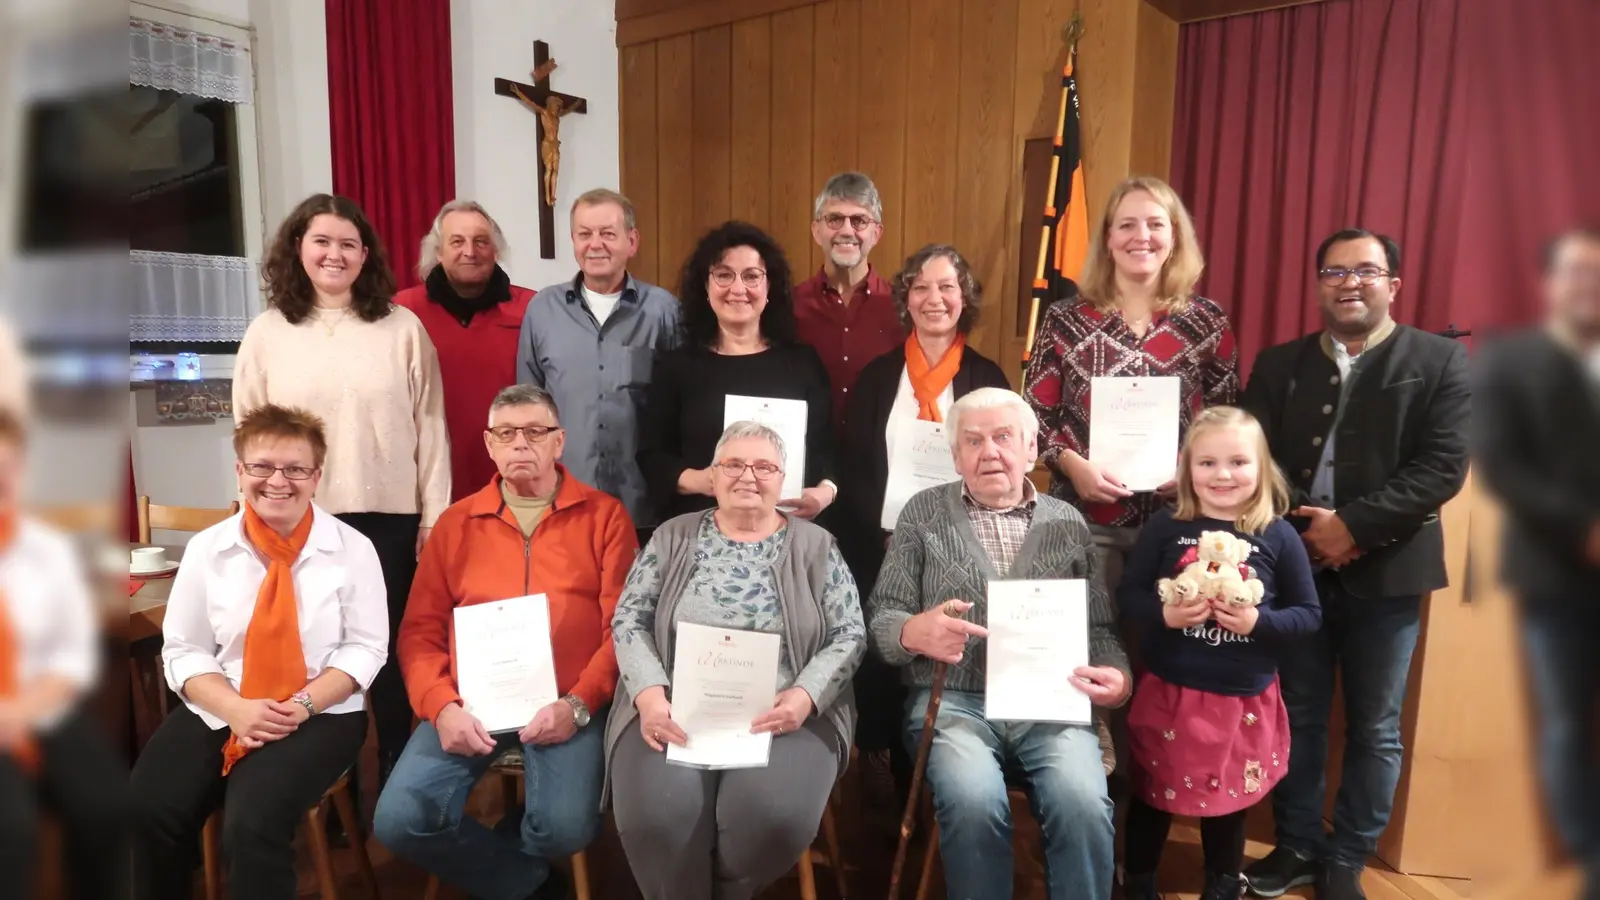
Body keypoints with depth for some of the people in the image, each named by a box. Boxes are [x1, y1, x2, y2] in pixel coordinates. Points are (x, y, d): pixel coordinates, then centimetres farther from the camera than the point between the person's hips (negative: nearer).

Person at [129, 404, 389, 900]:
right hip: (217, 710, 3)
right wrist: (237, 709, -15)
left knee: (253, 823, -26)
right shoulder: (206, 548, 2)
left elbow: (366, 647, -3)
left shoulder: (353, 548, -4)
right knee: (144, 813, -19)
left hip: (321, 713, -3)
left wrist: (303, 705, -17)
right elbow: (184, 650, 2)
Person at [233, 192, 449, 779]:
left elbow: (430, 427, 1)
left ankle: (396, 784, 22)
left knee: (389, 653, 7)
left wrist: (434, 516, -1)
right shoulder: (266, 334, 5)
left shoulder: (403, 328, 1)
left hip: (389, 518, -1)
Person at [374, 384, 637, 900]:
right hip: (471, 704, 3)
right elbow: (421, 631, 8)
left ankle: (494, 848, 12)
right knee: (398, 820, -16)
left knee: (565, 828, -26)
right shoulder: (456, 524, 13)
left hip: (565, 704, -2)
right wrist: (442, 707, -9)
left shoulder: (603, 516, 5)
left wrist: (578, 704, -14)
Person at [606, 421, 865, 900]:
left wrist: (805, 695, -14)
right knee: (655, 814, -27)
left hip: (783, 713, 0)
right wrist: (650, 693, -12)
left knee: (774, 815, -28)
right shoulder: (674, 536, 11)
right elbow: (630, 620, 5)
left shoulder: (815, 544, 8)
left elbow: (850, 634, 3)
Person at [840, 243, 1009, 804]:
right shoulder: (876, 376, 7)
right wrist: (888, 528, -9)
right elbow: (852, 469, 4)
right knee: (879, 661, 3)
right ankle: (884, 788, 20)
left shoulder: (987, 377, 5)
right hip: (881, 550, 1)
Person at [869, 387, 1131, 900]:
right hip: (955, 700, -1)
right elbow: (883, 616, 3)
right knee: (974, 800, -30)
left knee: (1084, 802, -28)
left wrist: (1116, 675, -10)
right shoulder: (922, 513, 7)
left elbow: (1099, 626, 13)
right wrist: (912, 632, -20)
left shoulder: (1069, 523, 12)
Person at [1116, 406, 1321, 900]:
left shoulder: (1279, 536, -5)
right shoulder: (1165, 527, -7)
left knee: (1230, 801, 20)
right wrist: (1164, 613, -21)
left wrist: (1259, 622, -19)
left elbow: (1309, 614, -2)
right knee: (1152, 795, 15)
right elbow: (1128, 595, -3)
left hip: (1244, 699, 1)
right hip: (1167, 691, 0)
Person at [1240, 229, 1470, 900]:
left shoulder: (1440, 360, 0)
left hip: (1386, 569, -1)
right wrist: (1306, 525, -14)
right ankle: (1296, 846, 28)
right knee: (1297, 716, 11)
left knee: (1374, 729, 9)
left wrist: (1353, 526, -17)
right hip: (1295, 563, 2)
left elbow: (1443, 467, -9)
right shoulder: (1278, 364, 7)